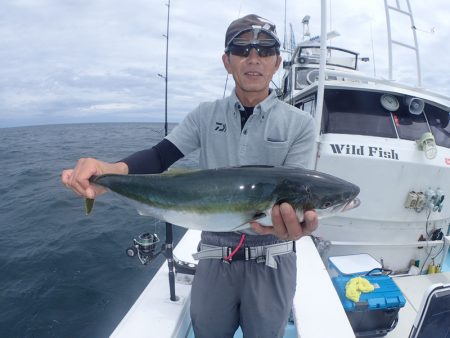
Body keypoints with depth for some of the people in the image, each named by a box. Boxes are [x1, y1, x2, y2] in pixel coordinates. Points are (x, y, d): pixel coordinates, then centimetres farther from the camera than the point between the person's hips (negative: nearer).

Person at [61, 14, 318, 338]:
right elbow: (160, 156, -7)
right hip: (215, 254, 2)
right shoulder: (206, 115, 0)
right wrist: (113, 170, -27)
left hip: (272, 258, -1)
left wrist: (296, 218, -36)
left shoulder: (299, 124, -6)